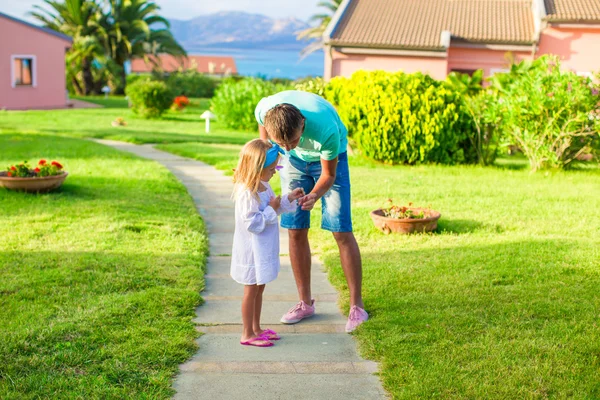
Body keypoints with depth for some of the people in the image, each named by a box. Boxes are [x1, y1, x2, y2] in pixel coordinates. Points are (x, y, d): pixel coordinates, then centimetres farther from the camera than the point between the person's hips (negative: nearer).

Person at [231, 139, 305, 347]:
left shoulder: (263, 186, 5)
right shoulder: (246, 193, -25)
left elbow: (273, 208, 18)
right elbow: (253, 223, -27)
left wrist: (289, 199, 4)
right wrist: (272, 209, -21)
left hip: (264, 250, 9)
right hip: (252, 251, -9)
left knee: (259, 289, 18)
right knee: (251, 291, 2)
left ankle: (256, 328, 31)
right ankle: (247, 334, 15)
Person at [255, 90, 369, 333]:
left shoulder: (326, 129, -42)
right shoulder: (265, 108, -33)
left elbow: (328, 175, -25)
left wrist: (315, 195, -43)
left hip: (328, 157, -3)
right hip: (294, 160, 4)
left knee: (341, 231, -9)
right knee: (296, 231, 1)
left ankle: (357, 306, 0)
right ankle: (305, 303, 13)